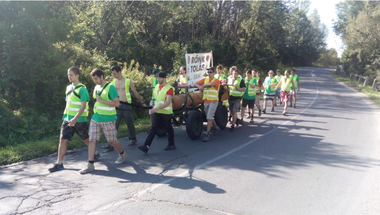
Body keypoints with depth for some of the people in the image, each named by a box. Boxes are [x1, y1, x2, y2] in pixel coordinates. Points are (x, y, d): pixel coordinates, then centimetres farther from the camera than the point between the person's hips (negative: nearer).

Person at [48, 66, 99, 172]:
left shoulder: (82, 89, -11)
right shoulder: (68, 88, 11)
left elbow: (83, 106, -17)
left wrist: (75, 119, -25)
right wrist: (65, 116, 16)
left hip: (79, 120, -6)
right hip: (67, 119, 6)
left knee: (86, 139, 9)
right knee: (63, 140, 0)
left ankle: (96, 153, 33)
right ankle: (59, 163, 5)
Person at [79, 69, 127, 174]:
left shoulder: (110, 87, -11)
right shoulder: (96, 87, 11)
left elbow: (117, 103, -18)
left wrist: (102, 101, -19)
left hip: (107, 119, -6)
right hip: (95, 118, 7)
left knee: (112, 140, 7)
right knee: (92, 140, 0)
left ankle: (122, 154, 34)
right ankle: (90, 165, 3)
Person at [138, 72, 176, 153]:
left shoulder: (169, 88, -17)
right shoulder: (156, 86, 7)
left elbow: (168, 102, -26)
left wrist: (157, 108, -34)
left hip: (166, 112, -6)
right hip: (156, 112, 6)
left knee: (169, 128, 11)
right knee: (153, 128, -2)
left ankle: (171, 145, 28)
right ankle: (146, 146, -8)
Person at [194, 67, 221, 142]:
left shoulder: (216, 80, -7)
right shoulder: (205, 79, 9)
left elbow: (211, 84, -29)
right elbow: (196, 84, 9)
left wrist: (203, 85, -14)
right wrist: (199, 86, -13)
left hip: (213, 101, -6)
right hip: (206, 101, 6)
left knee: (209, 117, -11)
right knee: (209, 117, 17)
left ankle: (207, 134, -8)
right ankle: (216, 127, 41)